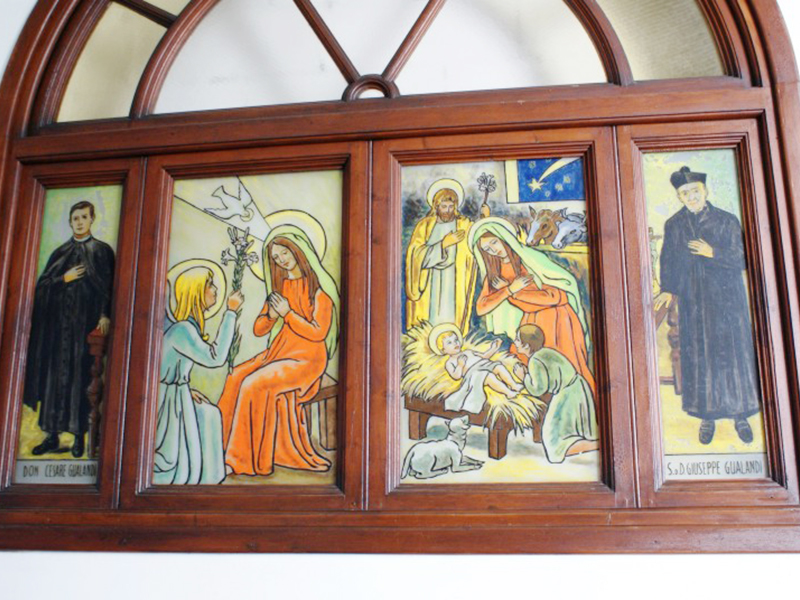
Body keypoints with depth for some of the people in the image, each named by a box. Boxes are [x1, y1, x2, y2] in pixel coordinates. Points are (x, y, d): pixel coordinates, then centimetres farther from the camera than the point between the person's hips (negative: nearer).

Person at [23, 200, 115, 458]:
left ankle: (79, 436, 0)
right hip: (58, 320, 3)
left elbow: (109, 285, -2)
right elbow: (42, 284, 10)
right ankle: (53, 435, 6)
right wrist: (65, 278, -7)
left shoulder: (102, 250, 6)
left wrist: (105, 314, -13)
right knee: (55, 374, 1)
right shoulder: (60, 252, 15)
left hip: (87, 320, -3)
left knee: (82, 376, -4)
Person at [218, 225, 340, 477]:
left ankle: (242, 458, -16)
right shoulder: (280, 286, 14)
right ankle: (225, 448, -12)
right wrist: (271, 316, -9)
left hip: (306, 358, -7)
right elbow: (258, 329, 12)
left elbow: (318, 333, -12)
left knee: (254, 384, -25)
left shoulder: (319, 287, -6)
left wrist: (288, 313, -19)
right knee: (236, 378, -16)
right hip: (279, 351, 7)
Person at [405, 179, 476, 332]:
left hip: (455, 294, 0)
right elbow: (416, 256, -8)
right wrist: (444, 243, -13)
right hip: (428, 293, 0)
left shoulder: (465, 226, 5)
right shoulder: (424, 226, 5)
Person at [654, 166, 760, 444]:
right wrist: (667, 290, -3)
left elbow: (740, 261, -2)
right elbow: (668, 262, 9)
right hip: (692, 303, 1)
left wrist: (713, 252, -17)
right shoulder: (673, 225, 6)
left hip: (727, 299, -1)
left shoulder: (726, 221, 0)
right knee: (698, 357, 3)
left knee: (734, 354, 2)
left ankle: (740, 415, 17)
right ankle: (707, 416, 15)